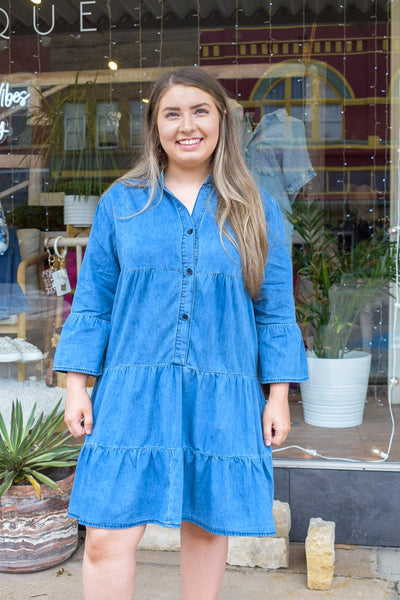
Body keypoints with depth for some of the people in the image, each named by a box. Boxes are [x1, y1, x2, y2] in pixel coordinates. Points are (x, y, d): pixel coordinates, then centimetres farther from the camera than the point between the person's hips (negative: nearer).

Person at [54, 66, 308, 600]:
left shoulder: (256, 210, 6)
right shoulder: (121, 202, 6)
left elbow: (275, 310, 7)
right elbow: (93, 301, 7)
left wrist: (279, 396, 2)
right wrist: (77, 386, 2)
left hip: (222, 396, 1)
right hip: (134, 393, 0)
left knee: (207, 526, 11)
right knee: (108, 537, -5)